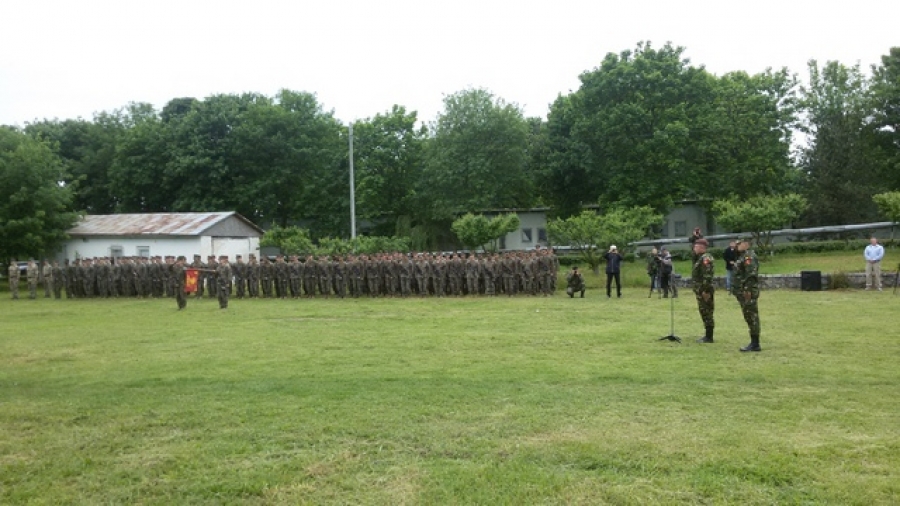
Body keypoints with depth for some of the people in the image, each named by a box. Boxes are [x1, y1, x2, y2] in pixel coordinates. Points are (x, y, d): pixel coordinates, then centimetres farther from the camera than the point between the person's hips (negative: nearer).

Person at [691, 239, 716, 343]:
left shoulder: (706, 258, -16)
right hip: (701, 290, 10)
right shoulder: (701, 258, 17)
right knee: (704, 312, 13)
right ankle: (707, 335, 20)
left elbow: (707, 276, -23)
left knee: (707, 312, -6)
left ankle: (709, 337, -3)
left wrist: (706, 291, -25)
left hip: (705, 290, -10)